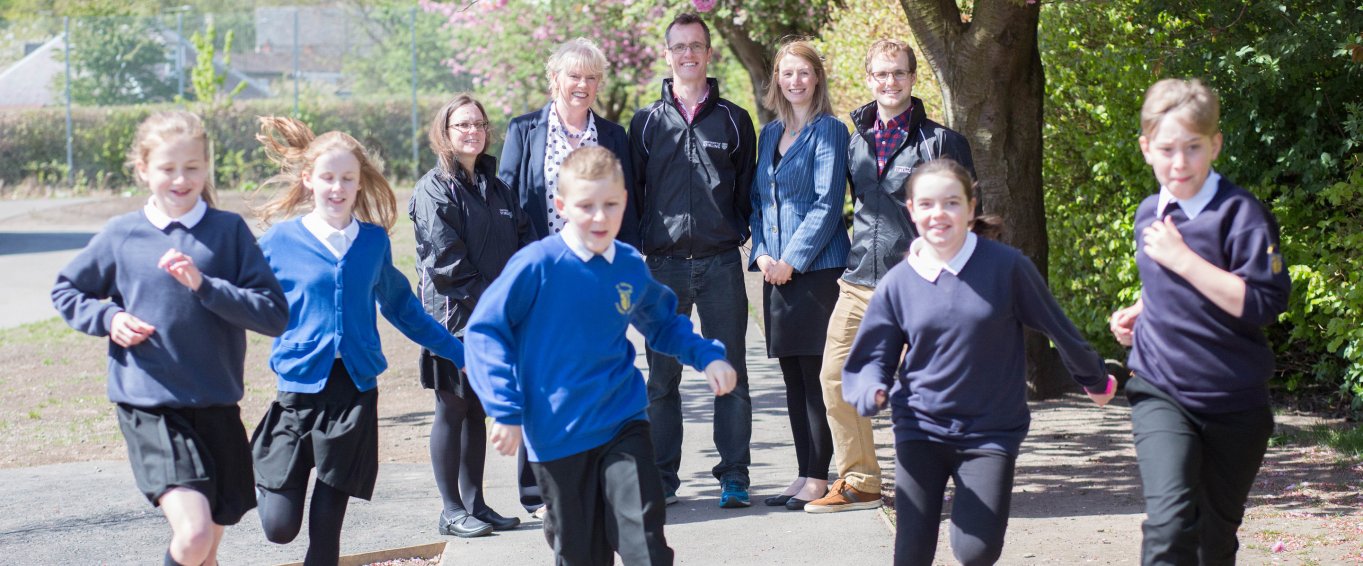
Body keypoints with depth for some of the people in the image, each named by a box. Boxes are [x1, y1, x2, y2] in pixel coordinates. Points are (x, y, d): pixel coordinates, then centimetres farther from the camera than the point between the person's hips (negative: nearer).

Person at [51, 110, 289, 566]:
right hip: (147, 407, -2)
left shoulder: (230, 230, 0)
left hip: (217, 407, 2)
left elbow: (276, 315, -7)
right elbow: (65, 292, 17)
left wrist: (205, 286, -19)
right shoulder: (121, 235, 1)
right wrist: (108, 317, -2)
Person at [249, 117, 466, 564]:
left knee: (328, 520, 4)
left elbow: (399, 305, 20)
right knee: (280, 526, -2)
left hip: (356, 390, 2)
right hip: (300, 388, -2)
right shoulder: (280, 241, -2)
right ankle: (265, 475, 33)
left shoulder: (374, 241, 7)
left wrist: (457, 352, 24)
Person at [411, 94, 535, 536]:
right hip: (454, 316, -6)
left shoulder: (496, 187, 15)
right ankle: (452, 511, 8)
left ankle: (475, 504, 18)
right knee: (452, 409, 1)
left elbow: (524, 242, 11)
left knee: (477, 411, 11)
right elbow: (447, 259, -13)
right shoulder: (434, 189, -6)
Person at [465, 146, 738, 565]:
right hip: (557, 434, -3)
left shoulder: (631, 267, 2)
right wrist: (505, 409, -16)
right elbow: (485, 331, -10)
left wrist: (707, 356, 6)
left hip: (623, 423, 3)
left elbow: (663, 324, 21)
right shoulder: (537, 264, -13)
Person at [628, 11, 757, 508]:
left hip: (721, 263, 0)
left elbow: (748, 189, 13)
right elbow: (632, 191, 11)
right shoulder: (646, 122, 9)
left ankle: (734, 475, 9)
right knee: (662, 377, 4)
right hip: (663, 263, 1)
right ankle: (662, 477, 13)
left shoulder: (733, 120, 9)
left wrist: (741, 233, 2)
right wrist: (637, 245, 3)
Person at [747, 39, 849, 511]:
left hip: (817, 268, -7)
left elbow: (827, 204, -11)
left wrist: (792, 259, -14)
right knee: (793, 378, 10)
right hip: (777, 271, 7)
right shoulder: (770, 134, 16)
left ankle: (819, 477, 2)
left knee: (817, 375, -5)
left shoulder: (828, 131, -4)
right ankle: (804, 474, 17)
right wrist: (761, 253, 3)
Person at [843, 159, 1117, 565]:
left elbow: (1056, 327, 3)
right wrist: (871, 392, -20)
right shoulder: (897, 283, -2)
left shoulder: (1006, 266, -9)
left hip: (990, 430, -2)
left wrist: (1095, 379, 16)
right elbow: (872, 358, 2)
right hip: (921, 428, 2)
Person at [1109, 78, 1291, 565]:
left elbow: (1265, 302, -24)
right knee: (1171, 520, -21)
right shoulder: (1149, 214, 6)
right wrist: (1137, 312, 5)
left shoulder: (1241, 214, -13)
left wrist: (1181, 257, -24)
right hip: (1160, 393, 2)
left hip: (1233, 402, -2)